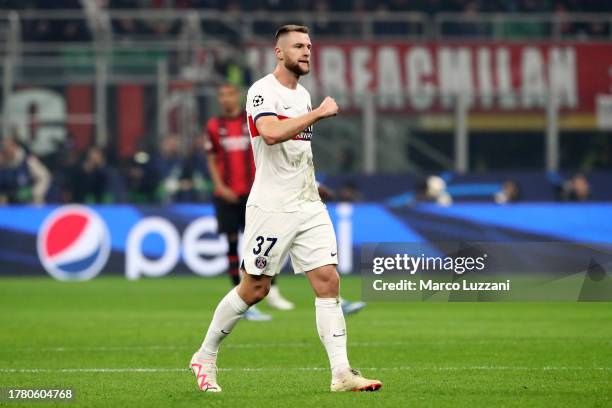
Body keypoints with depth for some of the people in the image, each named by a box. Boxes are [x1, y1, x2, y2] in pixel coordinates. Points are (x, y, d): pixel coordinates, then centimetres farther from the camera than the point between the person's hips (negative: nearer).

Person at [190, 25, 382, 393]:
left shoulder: (303, 94, 15)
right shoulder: (262, 91, -11)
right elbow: (271, 132, -30)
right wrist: (319, 113, -24)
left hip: (309, 207, 7)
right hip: (271, 207, -7)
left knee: (328, 280, -5)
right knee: (255, 288, 0)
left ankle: (341, 373, -9)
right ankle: (205, 357, 18)